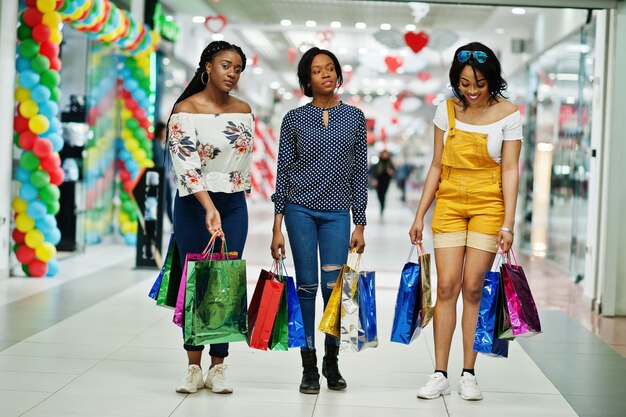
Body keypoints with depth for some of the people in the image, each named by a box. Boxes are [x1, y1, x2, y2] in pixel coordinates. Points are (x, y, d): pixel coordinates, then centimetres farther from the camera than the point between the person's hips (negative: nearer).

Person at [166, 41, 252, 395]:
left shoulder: (243, 110, 7)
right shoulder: (186, 110, -10)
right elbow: (186, 164, -21)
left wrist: (235, 199, 14)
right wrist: (209, 208, -31)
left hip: (234, 205, 4)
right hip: (195, 204, -4)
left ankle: (218, 368, 9)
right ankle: (194, 368, 10)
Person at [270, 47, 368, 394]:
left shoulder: (354, 118, 6)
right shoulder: (294, 119, 3)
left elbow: (359, 172, 7)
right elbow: (283, 172, 3)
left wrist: (360, 225, 3)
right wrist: (277, 227, -2)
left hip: (337, 212, 1)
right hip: (300, 209, -1)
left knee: (334, 287, -4)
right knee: (307, 286, 0)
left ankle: (332, 362, 16)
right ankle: (309, 367, 9)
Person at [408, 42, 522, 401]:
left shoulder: (508, 114, -6)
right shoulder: (447, 110, 2)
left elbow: (510, 170, -8)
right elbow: (437, 166, 7)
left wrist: (508, 223, -14)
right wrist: (420, 214, 5)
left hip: (488, 205, -2)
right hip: (449, 203, 2)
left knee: (473, 288, -3)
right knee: (447, 286, -3)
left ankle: (469, 374, 7)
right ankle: (440, 375, 1)